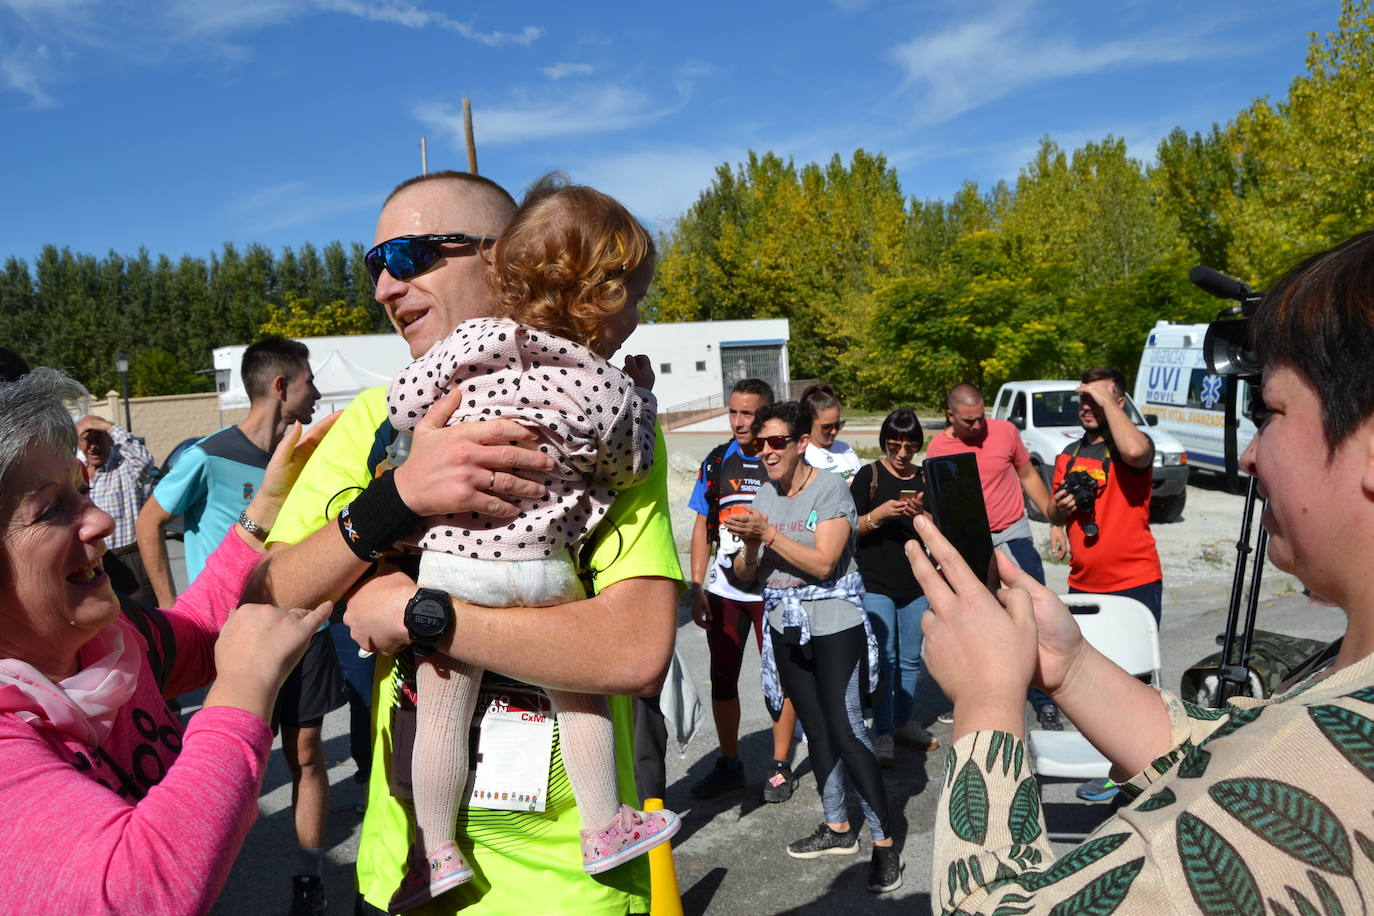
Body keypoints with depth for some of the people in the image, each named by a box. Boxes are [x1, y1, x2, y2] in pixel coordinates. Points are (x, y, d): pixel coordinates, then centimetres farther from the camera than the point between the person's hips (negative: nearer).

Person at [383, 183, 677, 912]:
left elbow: (402, 407, 1)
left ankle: (436, 852, 27)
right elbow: (629, 470, 10)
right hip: (545, 571, 0)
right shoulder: (613, 392, -5)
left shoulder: (472, 341, -4)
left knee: (441, 713, 13)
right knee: (578, 689, 20)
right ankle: (603, 827, 29)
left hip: (450, 564, 1)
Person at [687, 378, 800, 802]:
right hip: (724, 589, 4)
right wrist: (696, 587, 2)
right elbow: (702, 527, 8)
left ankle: (780, 767, 22)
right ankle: (729, 765, 26)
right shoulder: (717, 461, 4)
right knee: (722, 676, 10)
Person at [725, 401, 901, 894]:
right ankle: (838, 827, 29)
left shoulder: (830, 489, -13)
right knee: (816, 728, 15)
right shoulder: (765, 495, 5)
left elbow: (823, 563, -22)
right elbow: (746, 573, 4)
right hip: (786, 627, 7)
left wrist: (767, 532, -25)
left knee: (845, 730, -9)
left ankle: (884, 841, 3)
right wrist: (749, 545, -17)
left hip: (835, 626, -6)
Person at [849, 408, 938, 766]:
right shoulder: (868, 476, -2)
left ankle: (903, 722, 27)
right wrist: (879, 514, -20)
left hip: (916, 583, 4)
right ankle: (882, 733, 1)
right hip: (875, 582, -4)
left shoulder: (926, 479, 8)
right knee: (884, 658, -7)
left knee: (911, 658, 11)